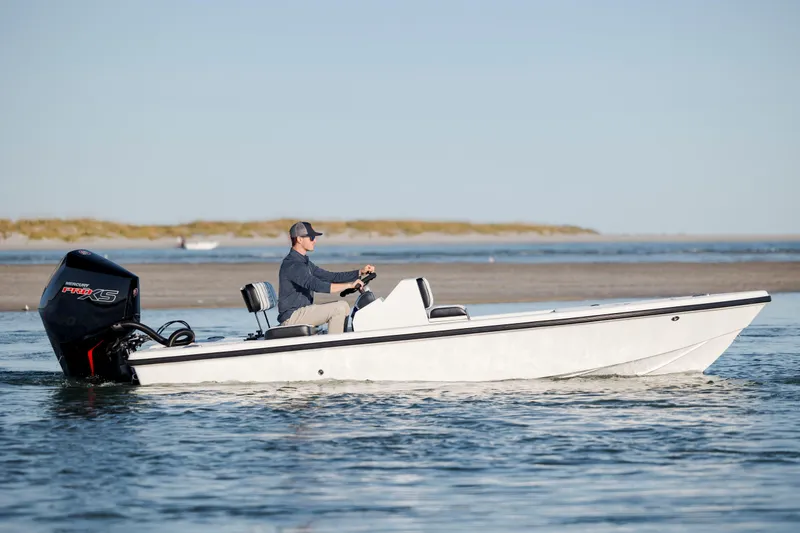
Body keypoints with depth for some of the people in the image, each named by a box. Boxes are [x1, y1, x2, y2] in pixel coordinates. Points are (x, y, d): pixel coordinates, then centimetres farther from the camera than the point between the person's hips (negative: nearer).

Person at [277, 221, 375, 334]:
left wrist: (360, 272, 9)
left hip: (302, 310, 10)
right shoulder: (292, 264, -18)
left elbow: (330, 277, 17)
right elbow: (317, 285, -29)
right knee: (339, 308, -18)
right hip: (291, 317, -10)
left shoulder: (304, 261, 16)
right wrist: (349, 285, -29)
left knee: (343, 305, 7)